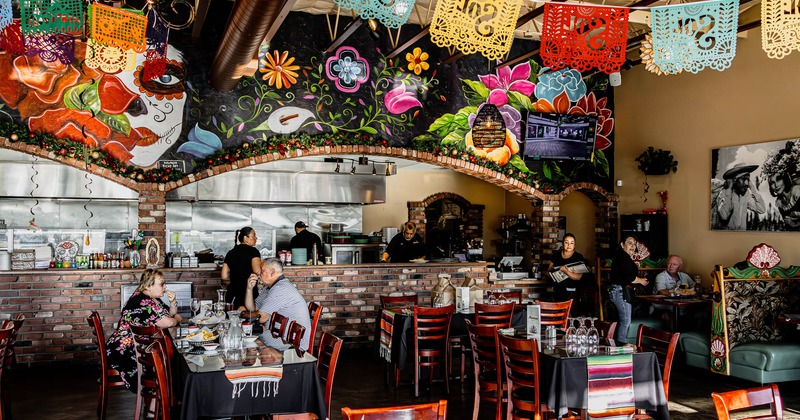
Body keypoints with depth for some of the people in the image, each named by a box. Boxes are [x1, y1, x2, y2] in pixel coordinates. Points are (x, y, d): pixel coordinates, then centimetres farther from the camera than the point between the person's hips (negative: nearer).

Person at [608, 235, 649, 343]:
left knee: (623, 321, 13)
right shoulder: (623, 256, -12)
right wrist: (641, 280, -3)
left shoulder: (620, 256, 20)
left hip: (619, 291, 11)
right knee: (625, 322, -10)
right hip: (621, 291, -11)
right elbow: (628, 277, -19)